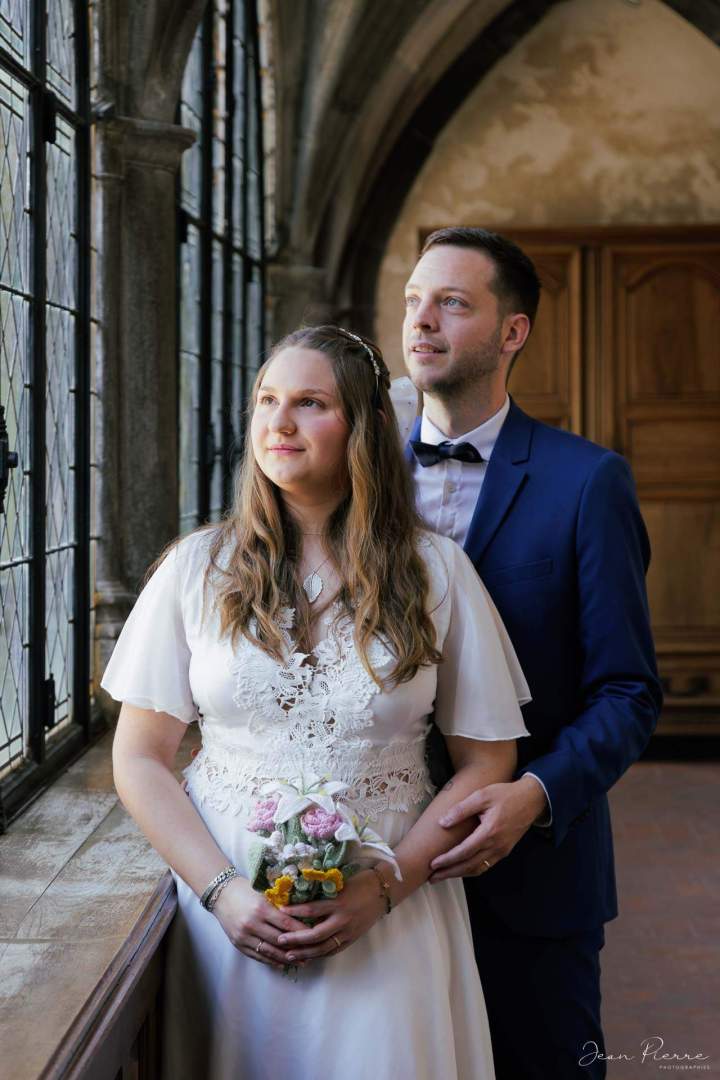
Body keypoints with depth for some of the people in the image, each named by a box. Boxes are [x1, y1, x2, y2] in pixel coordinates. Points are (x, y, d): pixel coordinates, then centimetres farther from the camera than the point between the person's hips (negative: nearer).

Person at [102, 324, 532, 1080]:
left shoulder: (435, 571, -2)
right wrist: (223, 892, -10)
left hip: (388, 922, 0)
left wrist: (384, 886, -11)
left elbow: (485, 761, -1)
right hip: (229, 918, 1)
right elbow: (140, 761, 1)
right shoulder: (199, 567, 0)